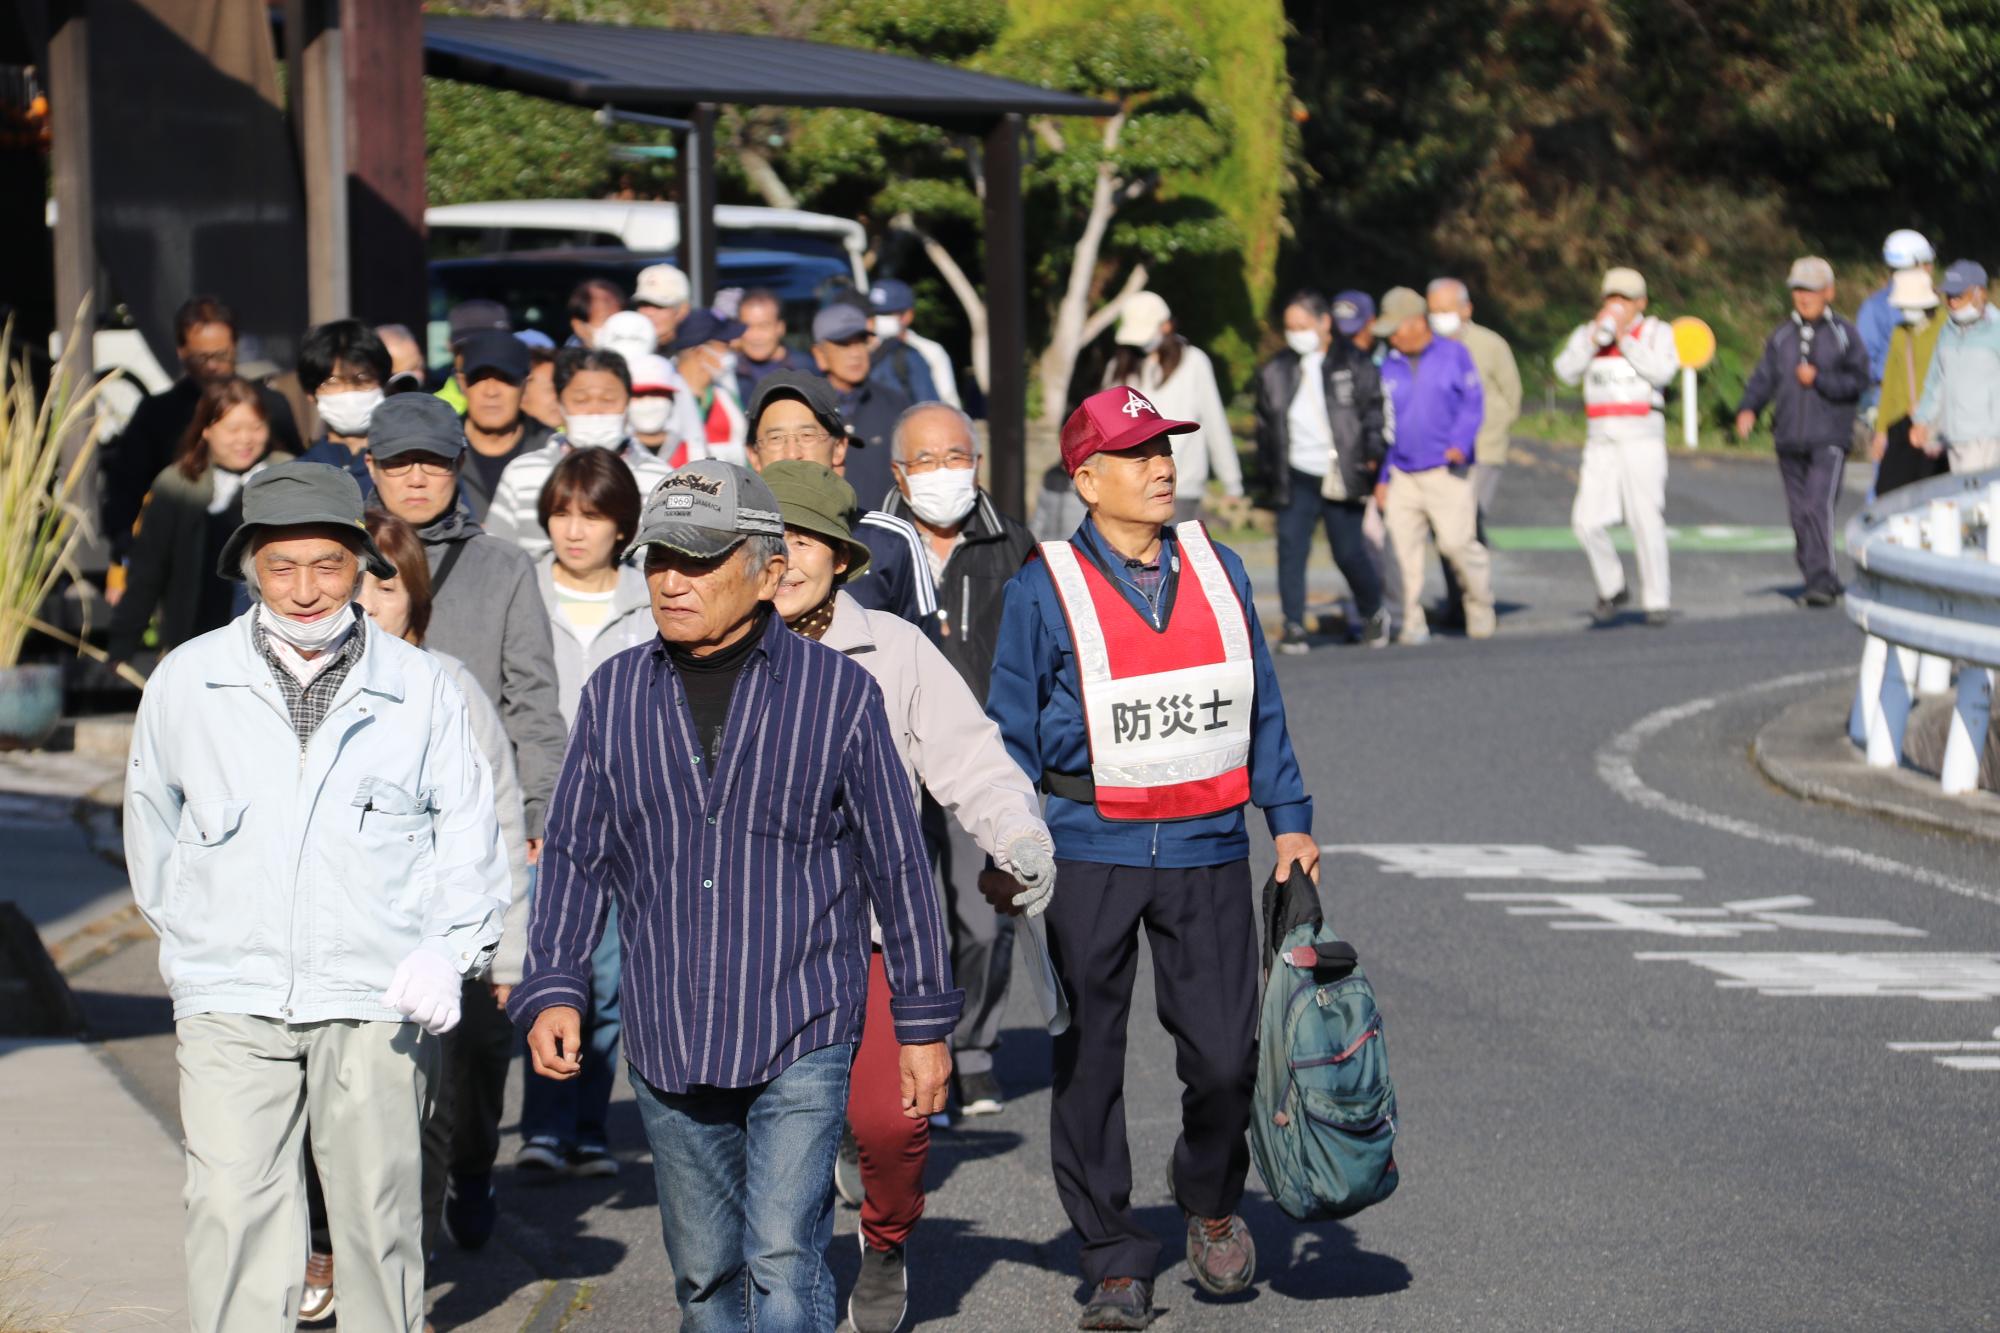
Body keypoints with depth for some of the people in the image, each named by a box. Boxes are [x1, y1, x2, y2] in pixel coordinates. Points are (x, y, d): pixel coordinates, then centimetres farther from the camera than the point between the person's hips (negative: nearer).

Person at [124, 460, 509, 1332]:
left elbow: (468, 832, 10)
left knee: (378, 1213, 5)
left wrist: (448, 949, -4)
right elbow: (150, 813, 20)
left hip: (376, 1002, 0)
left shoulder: (420, 689, 3)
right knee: (232, 1215, -10)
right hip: (231, 1000, 0)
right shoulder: (187, 682, 4)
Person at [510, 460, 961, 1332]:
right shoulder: (614, 697, 5)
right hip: (668, 1046, 4)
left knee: (782, 1260, -14)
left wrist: (924, 1024, 4)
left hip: (803, 1038, -4)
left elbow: (897, 865, 3)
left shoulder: (838, 693, -3)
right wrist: (552, 990, -3)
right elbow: (575, 857, 10)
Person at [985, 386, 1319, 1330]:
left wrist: (1290, 821, 10)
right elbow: (1012, 736, 1)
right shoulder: (1045, 592, -3)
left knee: (1224, 1052, 1)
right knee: (1087, 1063, 0)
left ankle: (1211, 1201, 29)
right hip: (1089, 852, -2)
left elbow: (1261, 710, 14)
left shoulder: (1217, 570, 7)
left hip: (1206, 852, 2)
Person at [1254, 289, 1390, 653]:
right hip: (1296, 476, 3)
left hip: (1341, 477, -3)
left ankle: (1373, 614, 26)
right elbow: (1266, 423, 16)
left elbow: (1374, 411, 3)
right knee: (1291, 548, -9)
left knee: (1349, 552, 1)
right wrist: (1269, 469, 13)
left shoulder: (1354, 364, 0)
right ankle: (1294, 627, -6)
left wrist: (1371, 455, -6)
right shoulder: (1276, 372, 9)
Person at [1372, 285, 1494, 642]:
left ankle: (1480, 605, 10)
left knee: (1457, 542, -14)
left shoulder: (1454, 355, 3)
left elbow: (1473, 403, -1)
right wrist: (1381, 476, 12)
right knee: (1404, 547, -3)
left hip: (1447, 472, -4)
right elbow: (1384, 424, 16)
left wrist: (1460, 443, -17)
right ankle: (1413, 623, 5)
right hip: (1402, 475, 4)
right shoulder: (1390, 366, 13)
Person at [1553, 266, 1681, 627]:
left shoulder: (1656, 333, 2)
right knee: (1587, 520, -7)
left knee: (1647, 521, -7)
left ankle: (1656, 600, 4)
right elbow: (1566, 371, -5)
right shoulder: (1587, 334, 10)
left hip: (1643, 438, -3)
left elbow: (1661, 372, -15)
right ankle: (1611, 589, 13)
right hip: (1600, 441, 3)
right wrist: (1595, 335, -12)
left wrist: (1624, 337, -14)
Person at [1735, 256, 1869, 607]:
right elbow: (1764, 378, 5)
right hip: (1790, 439, 5)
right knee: (1799, 513, 7)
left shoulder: (1844, 334, 3)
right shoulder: (1782, 337, 14)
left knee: (1819, 506, -19)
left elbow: (1858, 380, -4)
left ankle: (1822, 580, -21)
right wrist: (1747, 409, -12)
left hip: (1829, 438, -5)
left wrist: (1818, 379, -13)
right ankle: (1815, 579, 18)